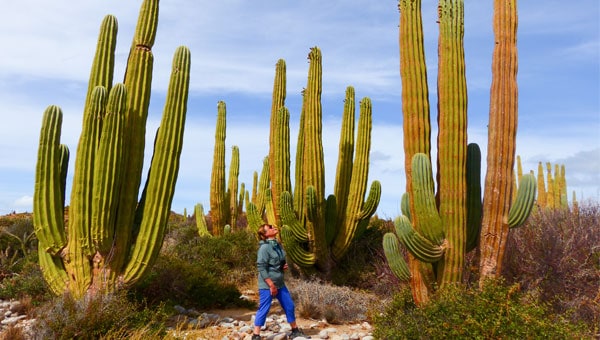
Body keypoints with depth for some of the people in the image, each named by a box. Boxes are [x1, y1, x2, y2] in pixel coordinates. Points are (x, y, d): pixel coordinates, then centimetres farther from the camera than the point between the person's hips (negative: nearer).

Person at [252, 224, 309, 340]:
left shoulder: (277, 245, 7)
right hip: (267, 285, -8)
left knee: (289, 306, 13)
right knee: (263, 310, -1)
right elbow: (261, 268, -21)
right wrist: (271, 285, -21)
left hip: (280, 283, 8)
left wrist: (285, 265, 1)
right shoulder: (264, 247, -18)